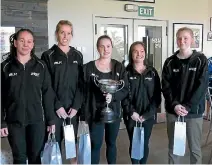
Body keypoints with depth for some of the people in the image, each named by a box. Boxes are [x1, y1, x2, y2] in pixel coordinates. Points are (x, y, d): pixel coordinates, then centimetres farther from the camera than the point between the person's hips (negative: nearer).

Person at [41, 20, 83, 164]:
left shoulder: (78, 56, 7)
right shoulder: (48, 56, -1)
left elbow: (81, 83, 3)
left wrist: (76, 106, -6)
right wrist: (57, 106, -12)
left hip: (73, 107, 3)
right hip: (55, 108, -2)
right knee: (55, 140, 3)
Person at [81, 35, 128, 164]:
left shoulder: (119, 67, 2)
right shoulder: (88, 67, -4)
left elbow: (125, 89, -1)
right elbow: (84, 92, -4)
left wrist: (113, 96, -20)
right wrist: (84, 116, -8)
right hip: (95, 113, -2)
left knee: (111, 143, 17)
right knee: (95, 145, 3)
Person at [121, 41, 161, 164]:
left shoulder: (152, 72, 3)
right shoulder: (126, 72, -1)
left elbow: (157, 96, -1)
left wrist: (147, 114, -10)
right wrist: (132, 112, -15)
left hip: (148, 116, 1)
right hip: (131, 116, -1)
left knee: (145, 144, 11)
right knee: (134, 143, 9)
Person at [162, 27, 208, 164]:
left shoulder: (201, 60, -2)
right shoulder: (170, 62, 4)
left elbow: (202, 86, -9)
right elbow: (166, 86, 1)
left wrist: (187, 107, -16)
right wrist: (174, 105, -14)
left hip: (194, 112, -2)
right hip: (173, 111, 2)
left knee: (195, 148, 9)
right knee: (173, 147, 12)